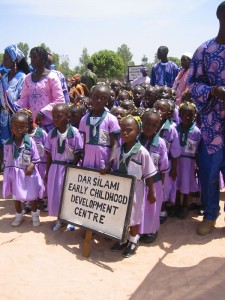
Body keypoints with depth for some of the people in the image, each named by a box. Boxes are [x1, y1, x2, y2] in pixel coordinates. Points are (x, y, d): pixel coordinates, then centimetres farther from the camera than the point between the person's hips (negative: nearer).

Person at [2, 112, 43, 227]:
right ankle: (19, 215, 36)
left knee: (32, 195, 11)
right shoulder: (8, 143, -6)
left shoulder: (30, 141, -12)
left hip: (28, 173, -2)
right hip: (14, 173, 2)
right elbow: (6, 159, 3)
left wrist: (31, 166, -24)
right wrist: (8, 171, -3)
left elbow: (35, 158, -8)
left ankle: (35, 215, 32)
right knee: (16, 196, 16)